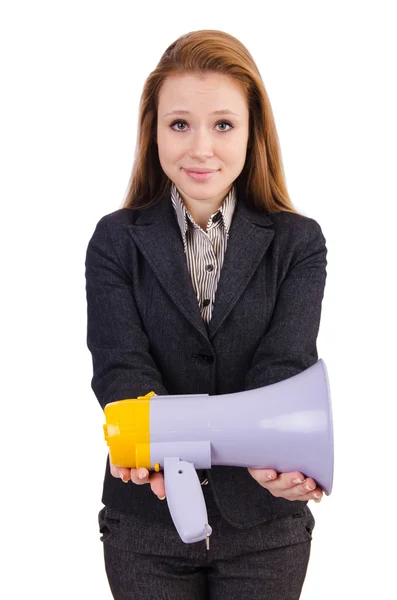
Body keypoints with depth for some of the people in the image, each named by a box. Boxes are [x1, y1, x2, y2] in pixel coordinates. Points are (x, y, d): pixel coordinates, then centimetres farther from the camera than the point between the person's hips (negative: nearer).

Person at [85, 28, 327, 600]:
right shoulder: (116, 240, -2)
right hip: (146, 519, 0)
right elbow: (119, 364, -14)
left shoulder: (298, 242, -2)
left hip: (265, 522, 0)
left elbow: (286, 364, -15)